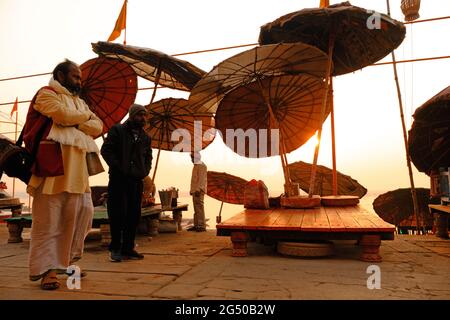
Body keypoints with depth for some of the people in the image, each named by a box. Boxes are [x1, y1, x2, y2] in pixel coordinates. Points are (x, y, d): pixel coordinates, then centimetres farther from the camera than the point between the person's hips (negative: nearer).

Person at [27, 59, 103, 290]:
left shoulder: (80, 102, 25)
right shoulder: (46, 94, 5)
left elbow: (98, 127, 11)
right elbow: (63, 114, -15)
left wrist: (73, 123, -5)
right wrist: (85, 117, 4)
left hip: (76, 169, 7)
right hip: (52, 165, -7)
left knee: (83, 212, 3)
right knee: (48, 219, -4)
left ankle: (66, 260, 19)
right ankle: (47, 269, 4)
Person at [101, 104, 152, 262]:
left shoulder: (145, 137, 15)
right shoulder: (117, 130, 1)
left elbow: (148, 157, 23)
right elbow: (106, 150, -6)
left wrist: (145, 171, 6)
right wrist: (119, 167, -12)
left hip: (137, 180, 5)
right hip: (118, 179, -5)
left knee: (134, 215, 6)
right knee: (117, 213, -1)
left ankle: (128, 248, 16)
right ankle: (115, 248, 11)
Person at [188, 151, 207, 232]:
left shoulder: (202, 166, -10)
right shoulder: (196, 166, 20)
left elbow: (201, 179, -18)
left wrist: (198, 189, -24)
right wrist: (192, 190, 20)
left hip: (199, 190, -10)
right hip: (194, 190, 10)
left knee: (199, 207, -10)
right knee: (196, 208, 11)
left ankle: (202, 226, -7)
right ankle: (196, 225, 15)